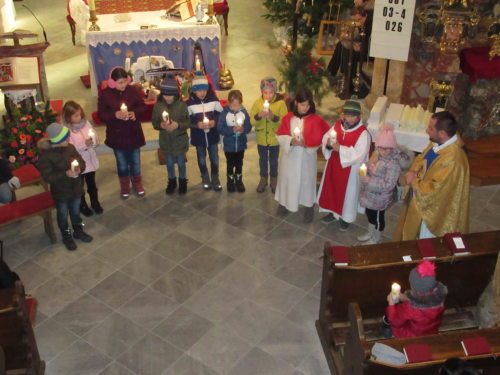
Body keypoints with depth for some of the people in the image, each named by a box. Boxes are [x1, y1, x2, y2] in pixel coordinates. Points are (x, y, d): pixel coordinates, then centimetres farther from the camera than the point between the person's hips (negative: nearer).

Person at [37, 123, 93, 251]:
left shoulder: (70, 148, -7)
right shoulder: (45, 155, -24)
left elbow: (82, 162, 0)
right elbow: (47, 177, -25)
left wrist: (79, 168, -23)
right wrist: (66, 174, -34)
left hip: (75, 188, 5)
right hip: (60, 192, -4)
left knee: (75, 211, 24)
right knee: (63, 215, 16)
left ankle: (79, 231, 45)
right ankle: (67, 236, 37)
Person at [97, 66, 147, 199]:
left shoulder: (132, 90, -7)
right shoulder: (105, 94, -12)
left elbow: (142, 107, 0)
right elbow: (101, 114, -11)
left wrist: (135, 113, -20)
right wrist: (115, 115, -27)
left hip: (133, 133, 1)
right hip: (117, 135, -1)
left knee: (135, 161, 16)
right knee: (122, 163, 15)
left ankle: (137, 183, 38)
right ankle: (124, 185, 35)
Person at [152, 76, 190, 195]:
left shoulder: (182, 105, -16)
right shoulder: (158, 106, -10)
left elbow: (188, 122, -11)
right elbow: (154, 123, -4)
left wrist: (178, 125, -28)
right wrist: (161, 125, -25)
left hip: (180, 140, -2)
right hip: (166, 140, 2)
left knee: (181, 162, 15)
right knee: (169, 163, 18)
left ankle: (183, 181, 37)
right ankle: (172, 181, 39)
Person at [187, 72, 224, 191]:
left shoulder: (213, 99, -6)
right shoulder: (190, 102, -11)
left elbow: (221, 113, 2)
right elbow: (186, 120, -7)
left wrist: (215, 121, -15)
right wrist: (196, 124, -22)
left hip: (212, 135, 1)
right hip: (198, 136, -1)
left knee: (214, 158, 8)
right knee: (201, 159, 14)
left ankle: (215, 179, 27)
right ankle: (205, 178, 34)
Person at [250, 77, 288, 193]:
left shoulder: (281, 103, -14)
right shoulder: (257, 102, -8)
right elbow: (252, 121, -9)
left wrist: (273, 117, -32)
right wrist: (259, 115, -29)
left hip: (275, 138, -2)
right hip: (261, 138, 2)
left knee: (274, 161, 15)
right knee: (263, 160, 18)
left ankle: (273, 181, 34)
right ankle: (263, 180, 37)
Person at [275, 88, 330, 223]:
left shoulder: (315, 120, -10)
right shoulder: (288, 118, -5)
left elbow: (319, 138, -9)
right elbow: (280, 136, -4)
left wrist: (306, 142, -21)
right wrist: (290, 141, -21)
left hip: (306, 157, -2)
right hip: (290, 156, 2)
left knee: (306, 181, 8)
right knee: (288, 179, 16)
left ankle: (309, 207, 22)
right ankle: (285, 202, 35)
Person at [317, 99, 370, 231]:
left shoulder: (363, 133, -20)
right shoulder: (337, 125, -3)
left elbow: (359, 154, -27)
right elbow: (326, 138, 3)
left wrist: (340, 149, -32)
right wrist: (328, 144, -22)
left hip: (350, 169, -5)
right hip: (334, 165, 5)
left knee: (347, 192, 11)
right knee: (332, 188, 18)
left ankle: (346, 217, 31)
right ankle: (333, 212, 40)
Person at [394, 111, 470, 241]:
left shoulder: (452, 160, -36)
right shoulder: (439, 142, -8)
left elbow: (432, 190, -32)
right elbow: (422, 157, 10)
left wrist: (413, 181, -17)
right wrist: (413, 171, -9)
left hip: (431, 208, -8)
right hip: (420, 198, 8)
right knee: (412, 233, 30)